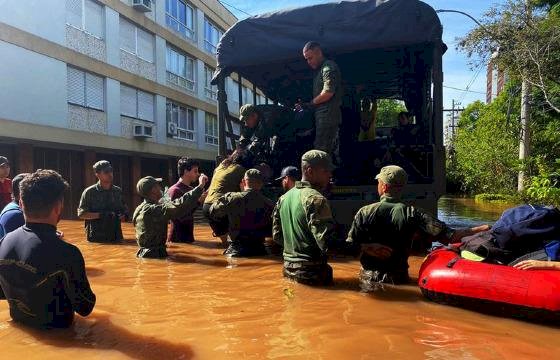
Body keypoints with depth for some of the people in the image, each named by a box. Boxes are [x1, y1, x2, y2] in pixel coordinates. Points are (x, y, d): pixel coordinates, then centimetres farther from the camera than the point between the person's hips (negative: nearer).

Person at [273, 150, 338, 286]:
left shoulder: (283, 198, 7)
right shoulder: (315, 199, -18)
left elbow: (277, 236, 12)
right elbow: (327, 242, -24)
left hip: (289, 268, 8)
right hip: (312, 272, -8)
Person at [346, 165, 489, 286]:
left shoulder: (365, 212, -10)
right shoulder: (412, 214, -12)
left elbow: (350, 244, -10)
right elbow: (448, 236, -16)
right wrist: (481, 229, -9)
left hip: (369, 278, 0)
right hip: (398, 279, 0)